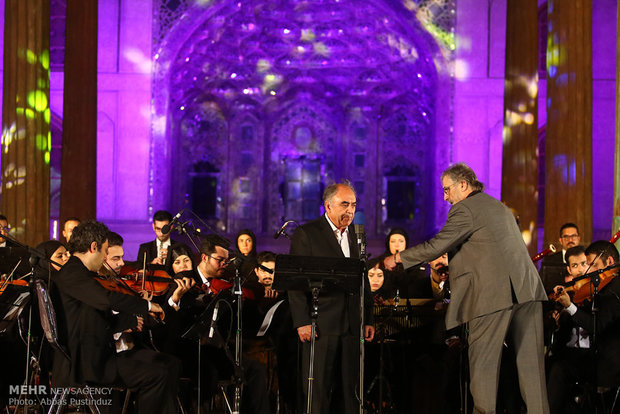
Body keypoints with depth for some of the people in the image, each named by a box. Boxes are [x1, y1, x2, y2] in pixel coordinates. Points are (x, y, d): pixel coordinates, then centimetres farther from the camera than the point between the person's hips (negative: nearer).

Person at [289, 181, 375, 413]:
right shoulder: (306, 234, -2)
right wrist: (302, 322, -13)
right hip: (321, 324, -5)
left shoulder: (356, 235, 15)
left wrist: (368, 320, 12)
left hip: (352, 325, 5)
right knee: (317, 391, -2)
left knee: (351, 390, 6)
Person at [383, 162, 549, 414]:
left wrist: (398, 258, 3)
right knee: (529, 361, 7)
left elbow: (436, 246, -7)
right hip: (526, 289, 8)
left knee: (482, 362, -2)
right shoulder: (499, 207, 24)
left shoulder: (465, 209, -3)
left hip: (494, 294, -8)